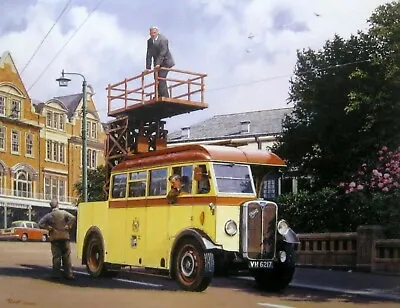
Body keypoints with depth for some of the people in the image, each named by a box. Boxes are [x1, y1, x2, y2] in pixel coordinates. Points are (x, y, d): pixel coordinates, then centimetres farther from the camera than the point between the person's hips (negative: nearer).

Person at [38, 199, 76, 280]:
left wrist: (49, 228, -3)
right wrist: (68, 226, -7)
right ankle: (68, 273, 2)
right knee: (66, 256, 4)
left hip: (54, 238, 1)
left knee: (56, 256, 6)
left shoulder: (49, 215, 2)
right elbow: (73, 218, -16)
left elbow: (40, 223, -4)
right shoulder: (64, 213, -2)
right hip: (64, 237, -1)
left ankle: (56, 273, 3)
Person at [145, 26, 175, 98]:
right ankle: (159, 96, 7)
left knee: (161, 78, -18)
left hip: (165, 61, -7)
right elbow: (149, 55, 2)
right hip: (157, 63, 7)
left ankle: (164, 96, -19)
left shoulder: (163, 39, -14)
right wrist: (148, 67, -5)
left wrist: (158, 63, -32)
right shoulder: (149, 41, 5)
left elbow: (163, 52, -23)